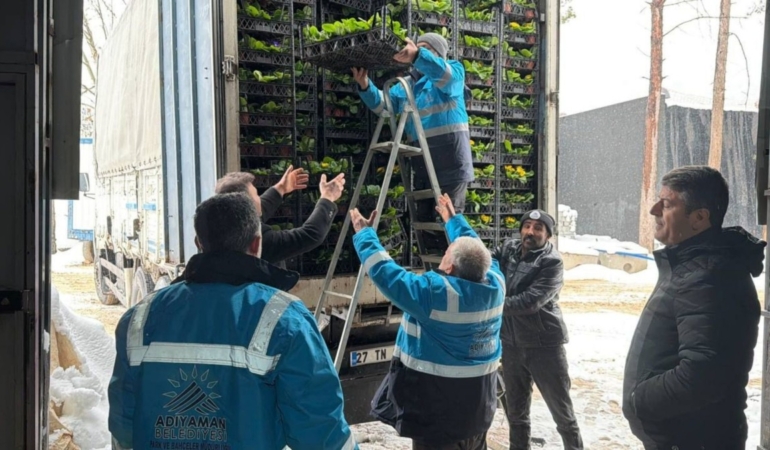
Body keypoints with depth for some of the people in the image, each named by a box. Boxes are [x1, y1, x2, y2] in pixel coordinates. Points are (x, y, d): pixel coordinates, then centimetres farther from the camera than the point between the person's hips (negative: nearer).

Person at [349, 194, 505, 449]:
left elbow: (384, 273, -20)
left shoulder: (435, 292, -24)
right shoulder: (496, 284, -4)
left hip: (438, 404, -7)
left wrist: (364, 234, -6)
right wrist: (453, 219, 28)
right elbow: (475, 251, 15)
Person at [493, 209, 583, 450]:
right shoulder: (508, 249, 2)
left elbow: (530, 301, -24)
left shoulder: (552, 262, -15)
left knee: (561, 411, 9)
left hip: (545, 345, -5)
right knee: (515, 410, 19)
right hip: (511, 344, 5)